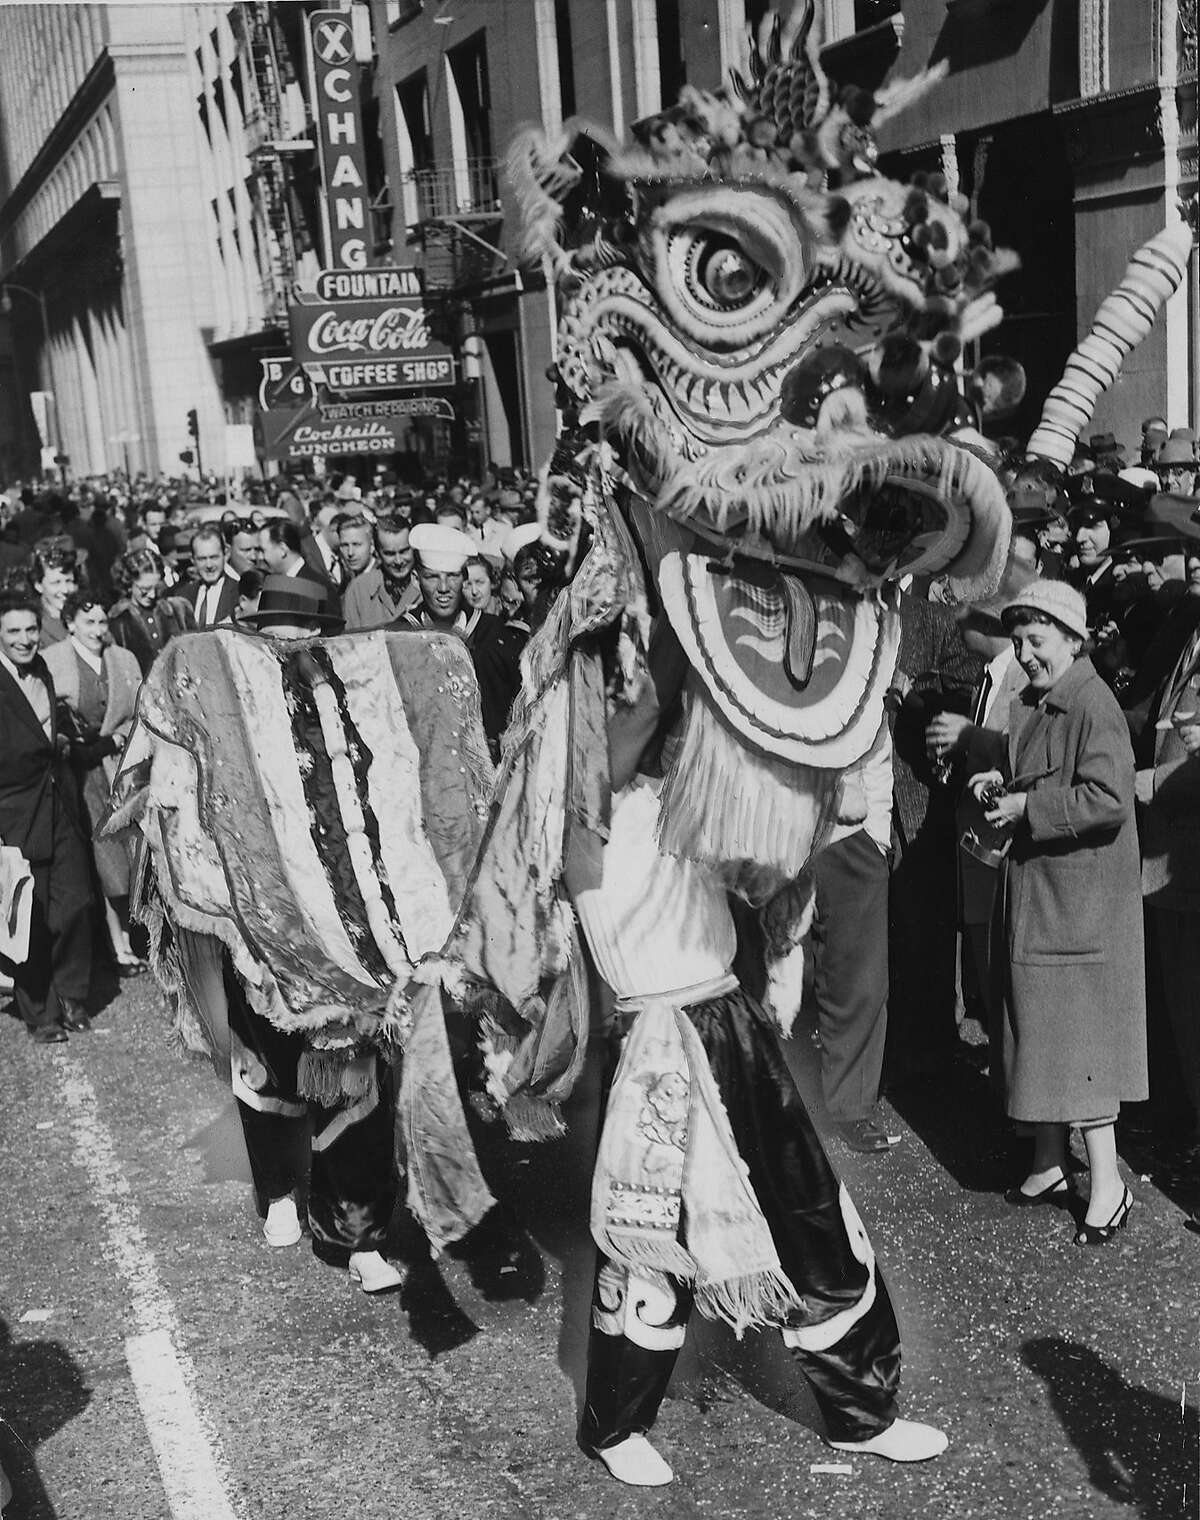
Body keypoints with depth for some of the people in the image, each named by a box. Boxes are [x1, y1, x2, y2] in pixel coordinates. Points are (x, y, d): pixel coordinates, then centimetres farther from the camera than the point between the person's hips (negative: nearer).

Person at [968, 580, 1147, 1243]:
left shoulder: (1094, 706, -17)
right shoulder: (1029, 706, 10)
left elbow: (1110, 800, -25)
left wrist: (1028, 807, -20)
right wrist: (1001, 782, 5)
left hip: (1081, 900, -9)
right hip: (1032, 893, 9)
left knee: (1078, 1033, -3)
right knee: (1037, 1028, 14)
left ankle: (1107, 1184, 7)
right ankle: (1048, 1165, 25)